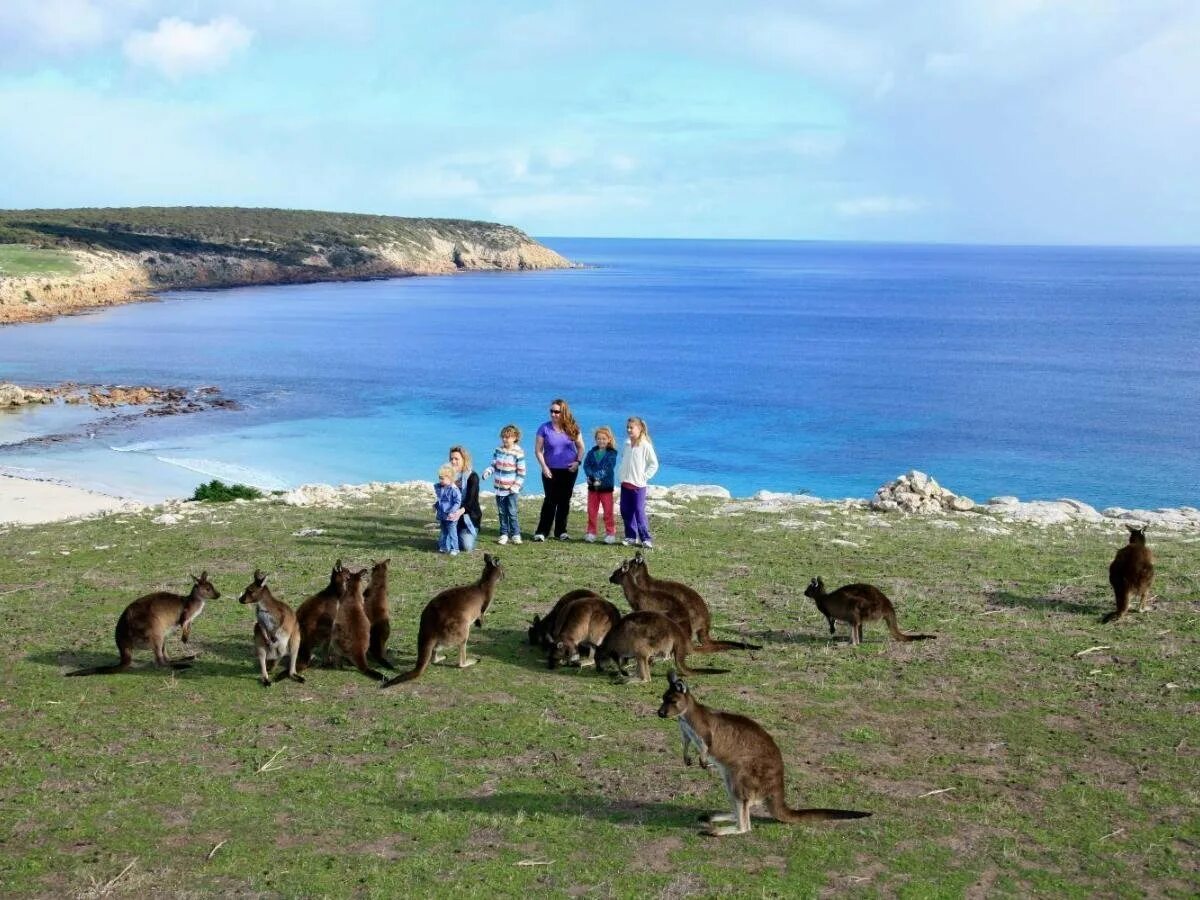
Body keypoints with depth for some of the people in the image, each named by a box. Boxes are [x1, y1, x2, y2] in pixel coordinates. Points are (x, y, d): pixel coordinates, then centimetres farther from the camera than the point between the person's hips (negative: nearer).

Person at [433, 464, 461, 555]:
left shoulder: (454, 489, -20)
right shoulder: (439, 488, 4)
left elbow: (458, 502, -20)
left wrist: (452, 512, -27)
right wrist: (435, 505, 13)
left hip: (450, 517, -8)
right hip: (442, 516, 8)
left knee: (452, 533, -1)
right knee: (443, 532, 19)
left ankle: (454, 549, 8)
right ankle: (444, 547, 30)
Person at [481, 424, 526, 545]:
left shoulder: (518, 453, -10)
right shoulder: (498, 450, 4)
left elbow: (521, 472, -7)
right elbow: (493, 465, 9)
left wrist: (516, 486, -13)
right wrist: (487, 472, -12)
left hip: (511, 489, -5)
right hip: (499, 488, 5)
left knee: (512, 512, -4)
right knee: (502, 513, 9)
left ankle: (515, 534, 6)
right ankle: (504, 534, 17)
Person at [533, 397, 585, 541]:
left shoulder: (572, 428, 0)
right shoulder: (545, 428, -5)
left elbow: (580, 447, 9)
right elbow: (538, 450, -3)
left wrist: (578, 461, -6)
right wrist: (544, 467, -12)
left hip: (569, 470, 2)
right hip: (551, 470, -2)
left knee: (564, 501, 8)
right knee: (550, 500, -6)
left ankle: (561, 531, 17)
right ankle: (541, 532, -2)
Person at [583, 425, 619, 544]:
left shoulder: (611, 453, -6)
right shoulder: (592, 452, 5)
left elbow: (608, 469, -15)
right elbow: (586, 465, -4)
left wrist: (599, 479, -25)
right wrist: (591, 476, -21)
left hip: (606, 486, -4)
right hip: (592, 486, 4)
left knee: (608, 511, 2)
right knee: (591, 511, 9)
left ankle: (610, 533, 9)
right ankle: (591, 532, 17)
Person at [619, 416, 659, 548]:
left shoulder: (645, 445, -10)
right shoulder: (627, 444, 10)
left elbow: (654, 464, -6)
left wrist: (644, 477, -10)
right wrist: (622, 476, 10)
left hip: (638, 484, -7)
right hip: (625, 483, 7)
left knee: (639, 511, -8)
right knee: (625, 511, 8)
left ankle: (645, 538, -2)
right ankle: (631, 537, 16)